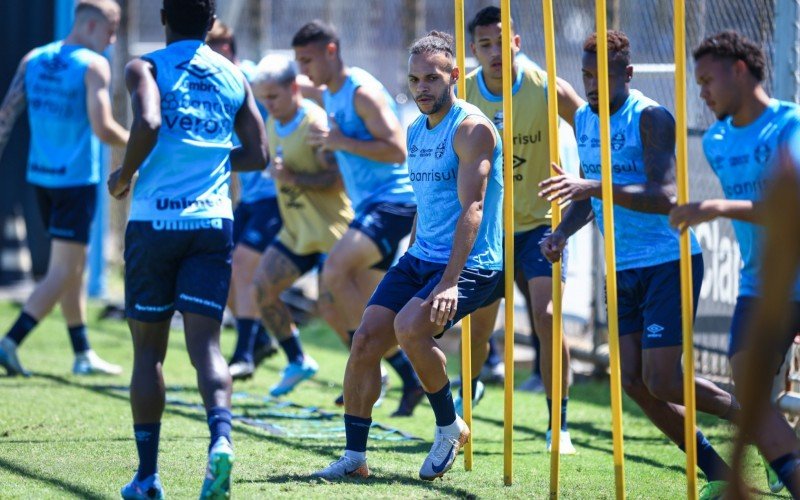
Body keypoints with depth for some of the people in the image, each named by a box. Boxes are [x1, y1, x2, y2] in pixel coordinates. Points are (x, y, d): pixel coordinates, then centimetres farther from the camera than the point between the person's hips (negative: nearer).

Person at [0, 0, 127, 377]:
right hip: (76, 178, -7)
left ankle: (83, 354, 23)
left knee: (73, 268, 17)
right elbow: (102, 128, -18)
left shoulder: (33, 59, 7)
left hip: (41, 176, 7)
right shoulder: (94, 66, -12)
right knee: (63, 272, -4)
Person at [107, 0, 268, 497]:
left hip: (154, 219, -2)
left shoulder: (146, 68, -1)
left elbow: (148, 124, -20)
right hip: (213, 222, 2)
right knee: (205, 342, -4)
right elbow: (257, 155, 13)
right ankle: (221, 433, -32)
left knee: (149, 348, 9)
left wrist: (125, 175, -4)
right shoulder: (234, 77, 11)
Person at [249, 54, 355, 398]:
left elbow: (337, 179, -24)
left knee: (332, 309, -11)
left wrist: (293, 178, -29)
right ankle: (297, 361, 16)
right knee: (262, 288, 1)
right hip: (295, 229, 9)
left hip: (329, 229, -9)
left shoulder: (316, 124, -19)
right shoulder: (273, 124, 8)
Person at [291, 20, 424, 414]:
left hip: (392, 202, -10)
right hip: (367, 205, 10)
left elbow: (397, 150, -21)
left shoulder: (362, 92, -14)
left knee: (334, 271, -25)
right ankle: (411, 380, 18)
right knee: (363, 307, 9)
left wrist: (341, 143, -21)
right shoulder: (329, 96, 15)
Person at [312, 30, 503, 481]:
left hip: (470, 265, -8)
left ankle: (451, 427, -8)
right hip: (420, 259, 8)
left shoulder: (472, 129, -13)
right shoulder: (416, 132, 14)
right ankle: (355, 457, 4)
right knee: (365, 342, -5)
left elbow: (472, 208, -22)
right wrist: (409, 266, 24)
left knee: (410, 327, -30)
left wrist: (450, 282, -29)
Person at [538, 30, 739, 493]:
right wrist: (563, 232, 3)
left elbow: (664, 197, -27)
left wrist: (595, 188, -36)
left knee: (660, 381, -12)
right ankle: (717, 471, 11)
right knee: (634, 380, 0)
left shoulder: (650, 119, -15)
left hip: (669, 261, -8)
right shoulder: (583, 119, 9)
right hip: (623, 268, 8)